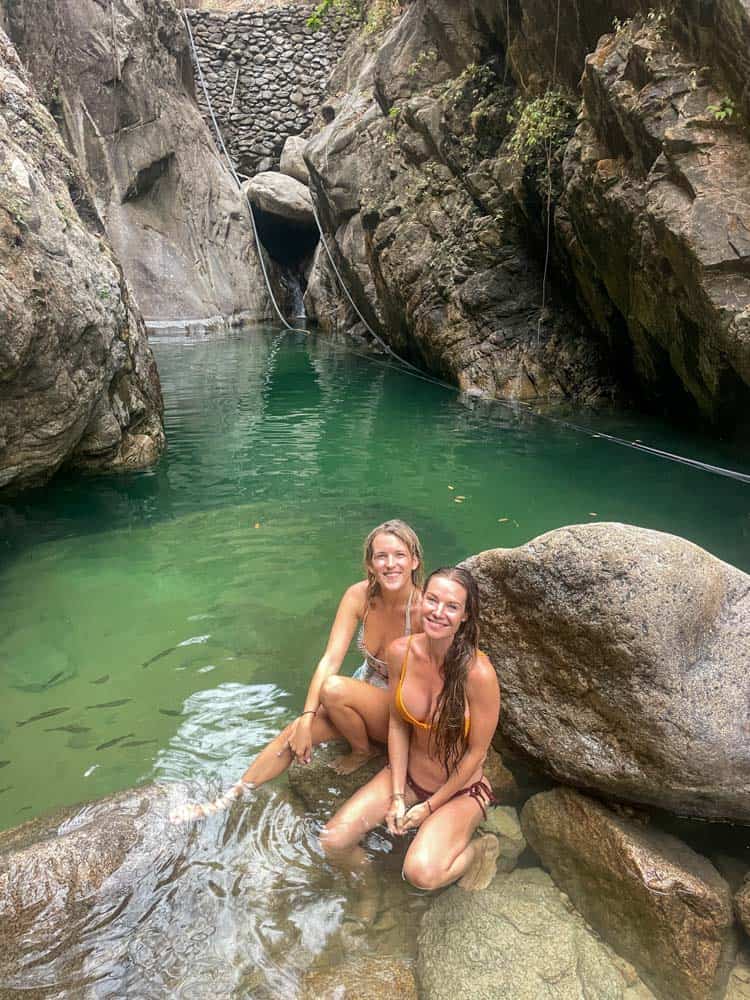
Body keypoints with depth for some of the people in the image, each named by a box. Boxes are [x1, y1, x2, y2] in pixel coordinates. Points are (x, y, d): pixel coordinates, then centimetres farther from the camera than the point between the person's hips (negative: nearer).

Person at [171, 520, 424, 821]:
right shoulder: (359, 596, -13)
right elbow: (330, 660, -17)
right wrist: (306, 719, -26)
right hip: (364, 697, 4)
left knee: (333, 688, -30)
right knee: (295, 733, -14)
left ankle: (364, 751, -1)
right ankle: (227, 800, 4)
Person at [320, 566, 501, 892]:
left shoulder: (478, 672, -29)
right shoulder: (400, 652, -15)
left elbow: (476, 753, -17)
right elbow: (397, 724, -3)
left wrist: (428, 808, -9)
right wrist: (397, 796, -6)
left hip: (460, 789, -4)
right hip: (408, 775, 4)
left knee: (422, 874, -25)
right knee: (333, 842, -9)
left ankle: (478, 850, 7)